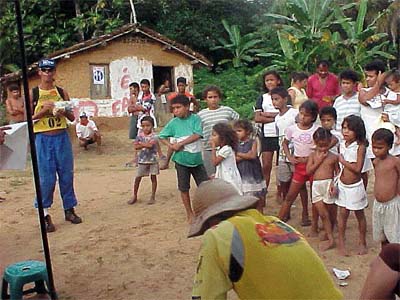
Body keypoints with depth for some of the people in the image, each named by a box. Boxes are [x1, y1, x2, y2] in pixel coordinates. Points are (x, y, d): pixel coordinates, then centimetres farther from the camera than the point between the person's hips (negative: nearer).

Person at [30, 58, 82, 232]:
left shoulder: (62, 92, 9)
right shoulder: (32, 93, 1)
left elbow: (72, 118, 10)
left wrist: (64, 111, -11)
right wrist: (44, 110, -15)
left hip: (62, 137, 3)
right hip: (42, 139, -3)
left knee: (66, 175, 7)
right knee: (46, 178, -2)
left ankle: (69, 210, 20)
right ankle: (45, 215, 9)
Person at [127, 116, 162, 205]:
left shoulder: (154, 136, -10)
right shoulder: (140, 135, -1)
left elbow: (150, 145, -26)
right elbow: (136, 147, -10)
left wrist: (141, 143, -14)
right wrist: (146, 145, -21)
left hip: (153, 160, -2)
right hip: (142, 160, 2)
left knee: (153, 177, 6)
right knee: (137, 178, 6)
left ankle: (153, 197, 17)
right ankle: (134, 196, 20)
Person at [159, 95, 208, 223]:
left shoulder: (196, 119, -6)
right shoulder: (173, 122, 0)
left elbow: (197, 135, -17)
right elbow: (162, 136, 7)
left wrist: (180, 143, -17)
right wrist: (171, 145, -10)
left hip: (197, 158, -1)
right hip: (181, 159, 1)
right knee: (184, 188, 8)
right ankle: (189, 213, 24)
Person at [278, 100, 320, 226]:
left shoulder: (317, 130, -8)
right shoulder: (292, 129, -3)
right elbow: (285, 143, 12)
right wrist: (290, 157, -1)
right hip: (299, 165, 1)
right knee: (290, 196, 5)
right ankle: (279, 219, 11)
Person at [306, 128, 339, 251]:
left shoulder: (333, 157, 0)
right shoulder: (313, 155, 4)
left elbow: (337, 172, 3)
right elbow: (308, 171, -2)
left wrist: (334, 183, -13)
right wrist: (319, 160, -8)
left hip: (328, 184, -1)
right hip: (316, 185, 2)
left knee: (331, 212, 10)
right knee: (323, 213, 0)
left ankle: (329, 234, 27)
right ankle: (330, 239, 5)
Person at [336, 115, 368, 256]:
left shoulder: (360, 146, -15)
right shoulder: (342, 145, 1)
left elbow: (357, 168, -22)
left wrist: (342, 161, -15)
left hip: (355, 186, -4)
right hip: (342, 185, 4)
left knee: (359, 214, 11)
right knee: (343, 213, 8)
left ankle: (362, 242, 26)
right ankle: (340, 243, 18)